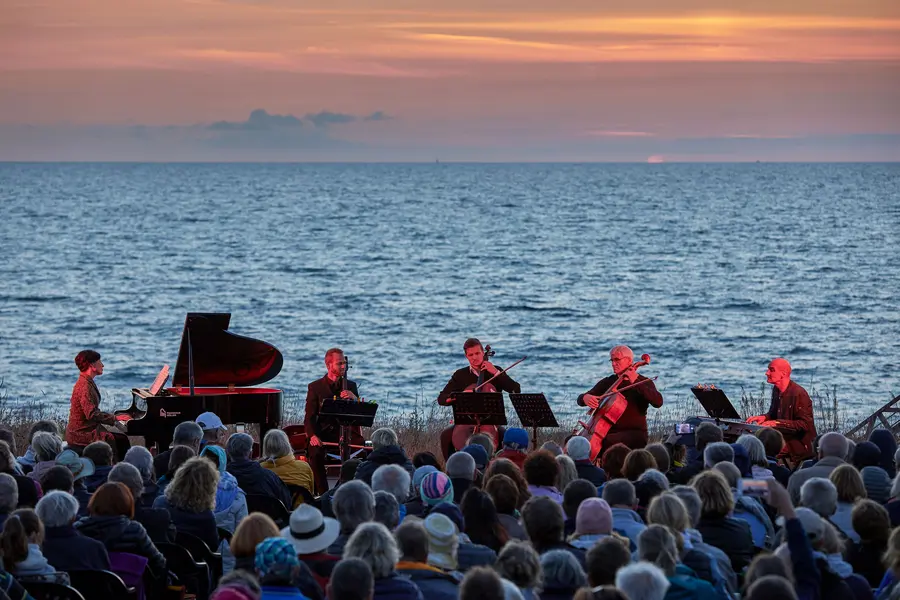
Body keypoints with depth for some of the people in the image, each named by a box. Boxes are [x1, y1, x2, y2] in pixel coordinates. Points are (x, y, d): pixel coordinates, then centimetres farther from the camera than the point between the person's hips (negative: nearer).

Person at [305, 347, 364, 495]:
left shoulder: (351, 386, 13)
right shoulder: (315, 387, 4)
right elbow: (309, 417, 0)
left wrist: (354, 398, -15)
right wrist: (313, 435, -20)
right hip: (324, 432, -2)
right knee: (315, 453, -34)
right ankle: (322, 493, -23)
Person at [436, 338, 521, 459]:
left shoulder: (495, 372, 7)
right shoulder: (460, 375, 8)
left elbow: (516, 390, -6)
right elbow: (441, 399, 2)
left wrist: (496, 372, -11)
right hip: (466, 422, 1)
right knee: (446, 435, -27)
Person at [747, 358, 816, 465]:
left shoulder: (799, 394, -18)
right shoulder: (776, 390, 9)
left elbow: (805, 424, -21)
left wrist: (777, 423, -25)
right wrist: (764, 417, 0)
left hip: (799, 443, -9)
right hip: (783, 437, 9)